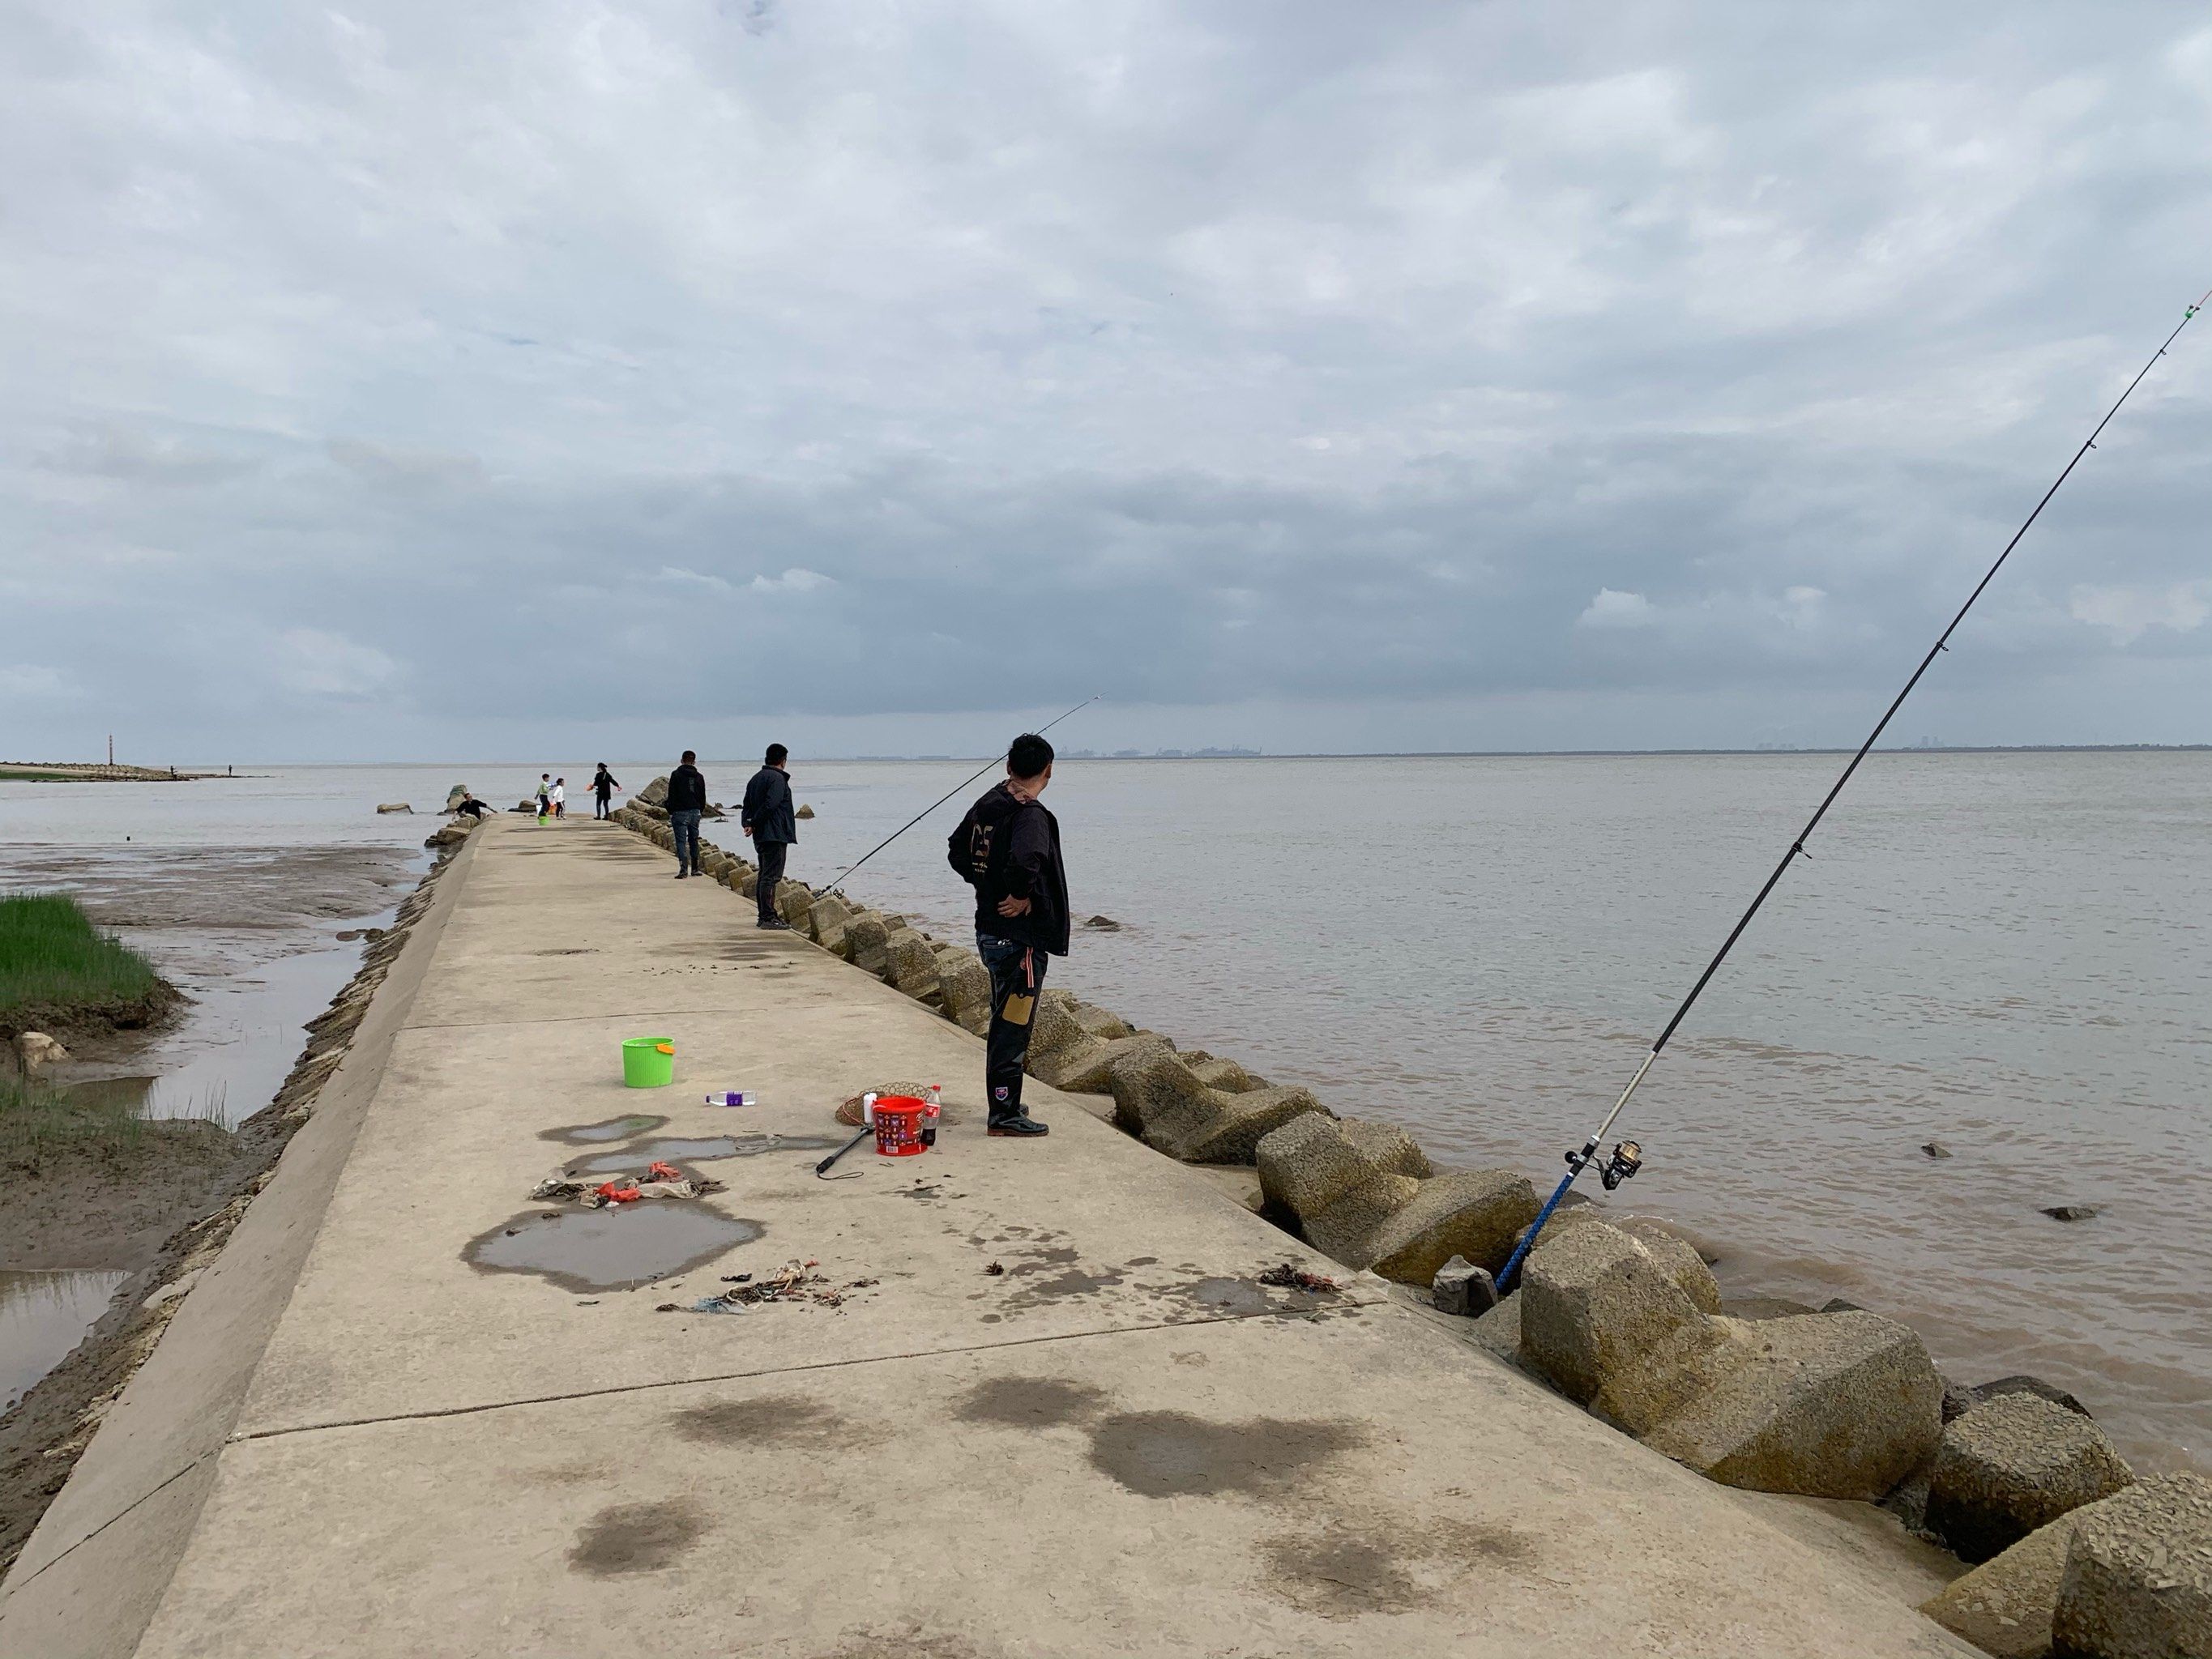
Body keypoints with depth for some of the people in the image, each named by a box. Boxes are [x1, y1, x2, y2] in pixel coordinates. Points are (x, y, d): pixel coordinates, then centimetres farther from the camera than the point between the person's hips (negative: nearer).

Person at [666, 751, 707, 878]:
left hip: (680, 812, -4)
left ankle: (683, 869, -18)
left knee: (681, 841, -6)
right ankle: (694, 869, 19)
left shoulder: (676, 775, -5)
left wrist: (670, 812, 0)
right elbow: (703, 797, 12)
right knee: (694, 841, 14)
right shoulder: (699, 776, 8)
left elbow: (671, 796, -6)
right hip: (695, 812, 4)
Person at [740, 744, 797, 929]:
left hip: (760, 836, 9)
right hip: (775, 835, -9)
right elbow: (770, 805, -21)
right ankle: (768, 917, -12)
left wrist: (746, 823, 1)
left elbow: (747, 805, 15)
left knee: (764, 875, 14)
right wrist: (754, 824, -13)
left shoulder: (756, 778, 19)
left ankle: (764, 916, 18)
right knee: (771, 876, -10)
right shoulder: (778, 778, -11)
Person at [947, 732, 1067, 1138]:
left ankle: (1005, 1104, 32)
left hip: (990, 932, 9)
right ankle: (1005, 1115, 6)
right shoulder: (1031, 815, -19)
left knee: (1005, 1021, 20)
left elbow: (957, 850, 21)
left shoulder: (986, 805, 8)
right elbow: (1024, 861, -37)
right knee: (1012, 1026, -1)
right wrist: (1021, 897, -20)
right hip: (1020, 937, -9)